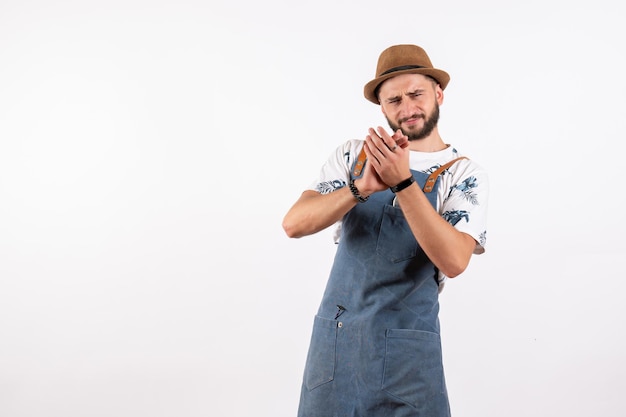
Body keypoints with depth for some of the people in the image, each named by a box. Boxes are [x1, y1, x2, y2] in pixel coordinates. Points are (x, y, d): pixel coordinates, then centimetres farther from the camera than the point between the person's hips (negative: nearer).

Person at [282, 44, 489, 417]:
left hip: (409, 347, -2)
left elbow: (453, 260, -19)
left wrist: (402, 182, -25)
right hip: (334, 335, 2)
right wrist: (361, 188, -24)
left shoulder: (465, 174, -4)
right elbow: (294, 224, -9)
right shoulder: (352, 155, 3)